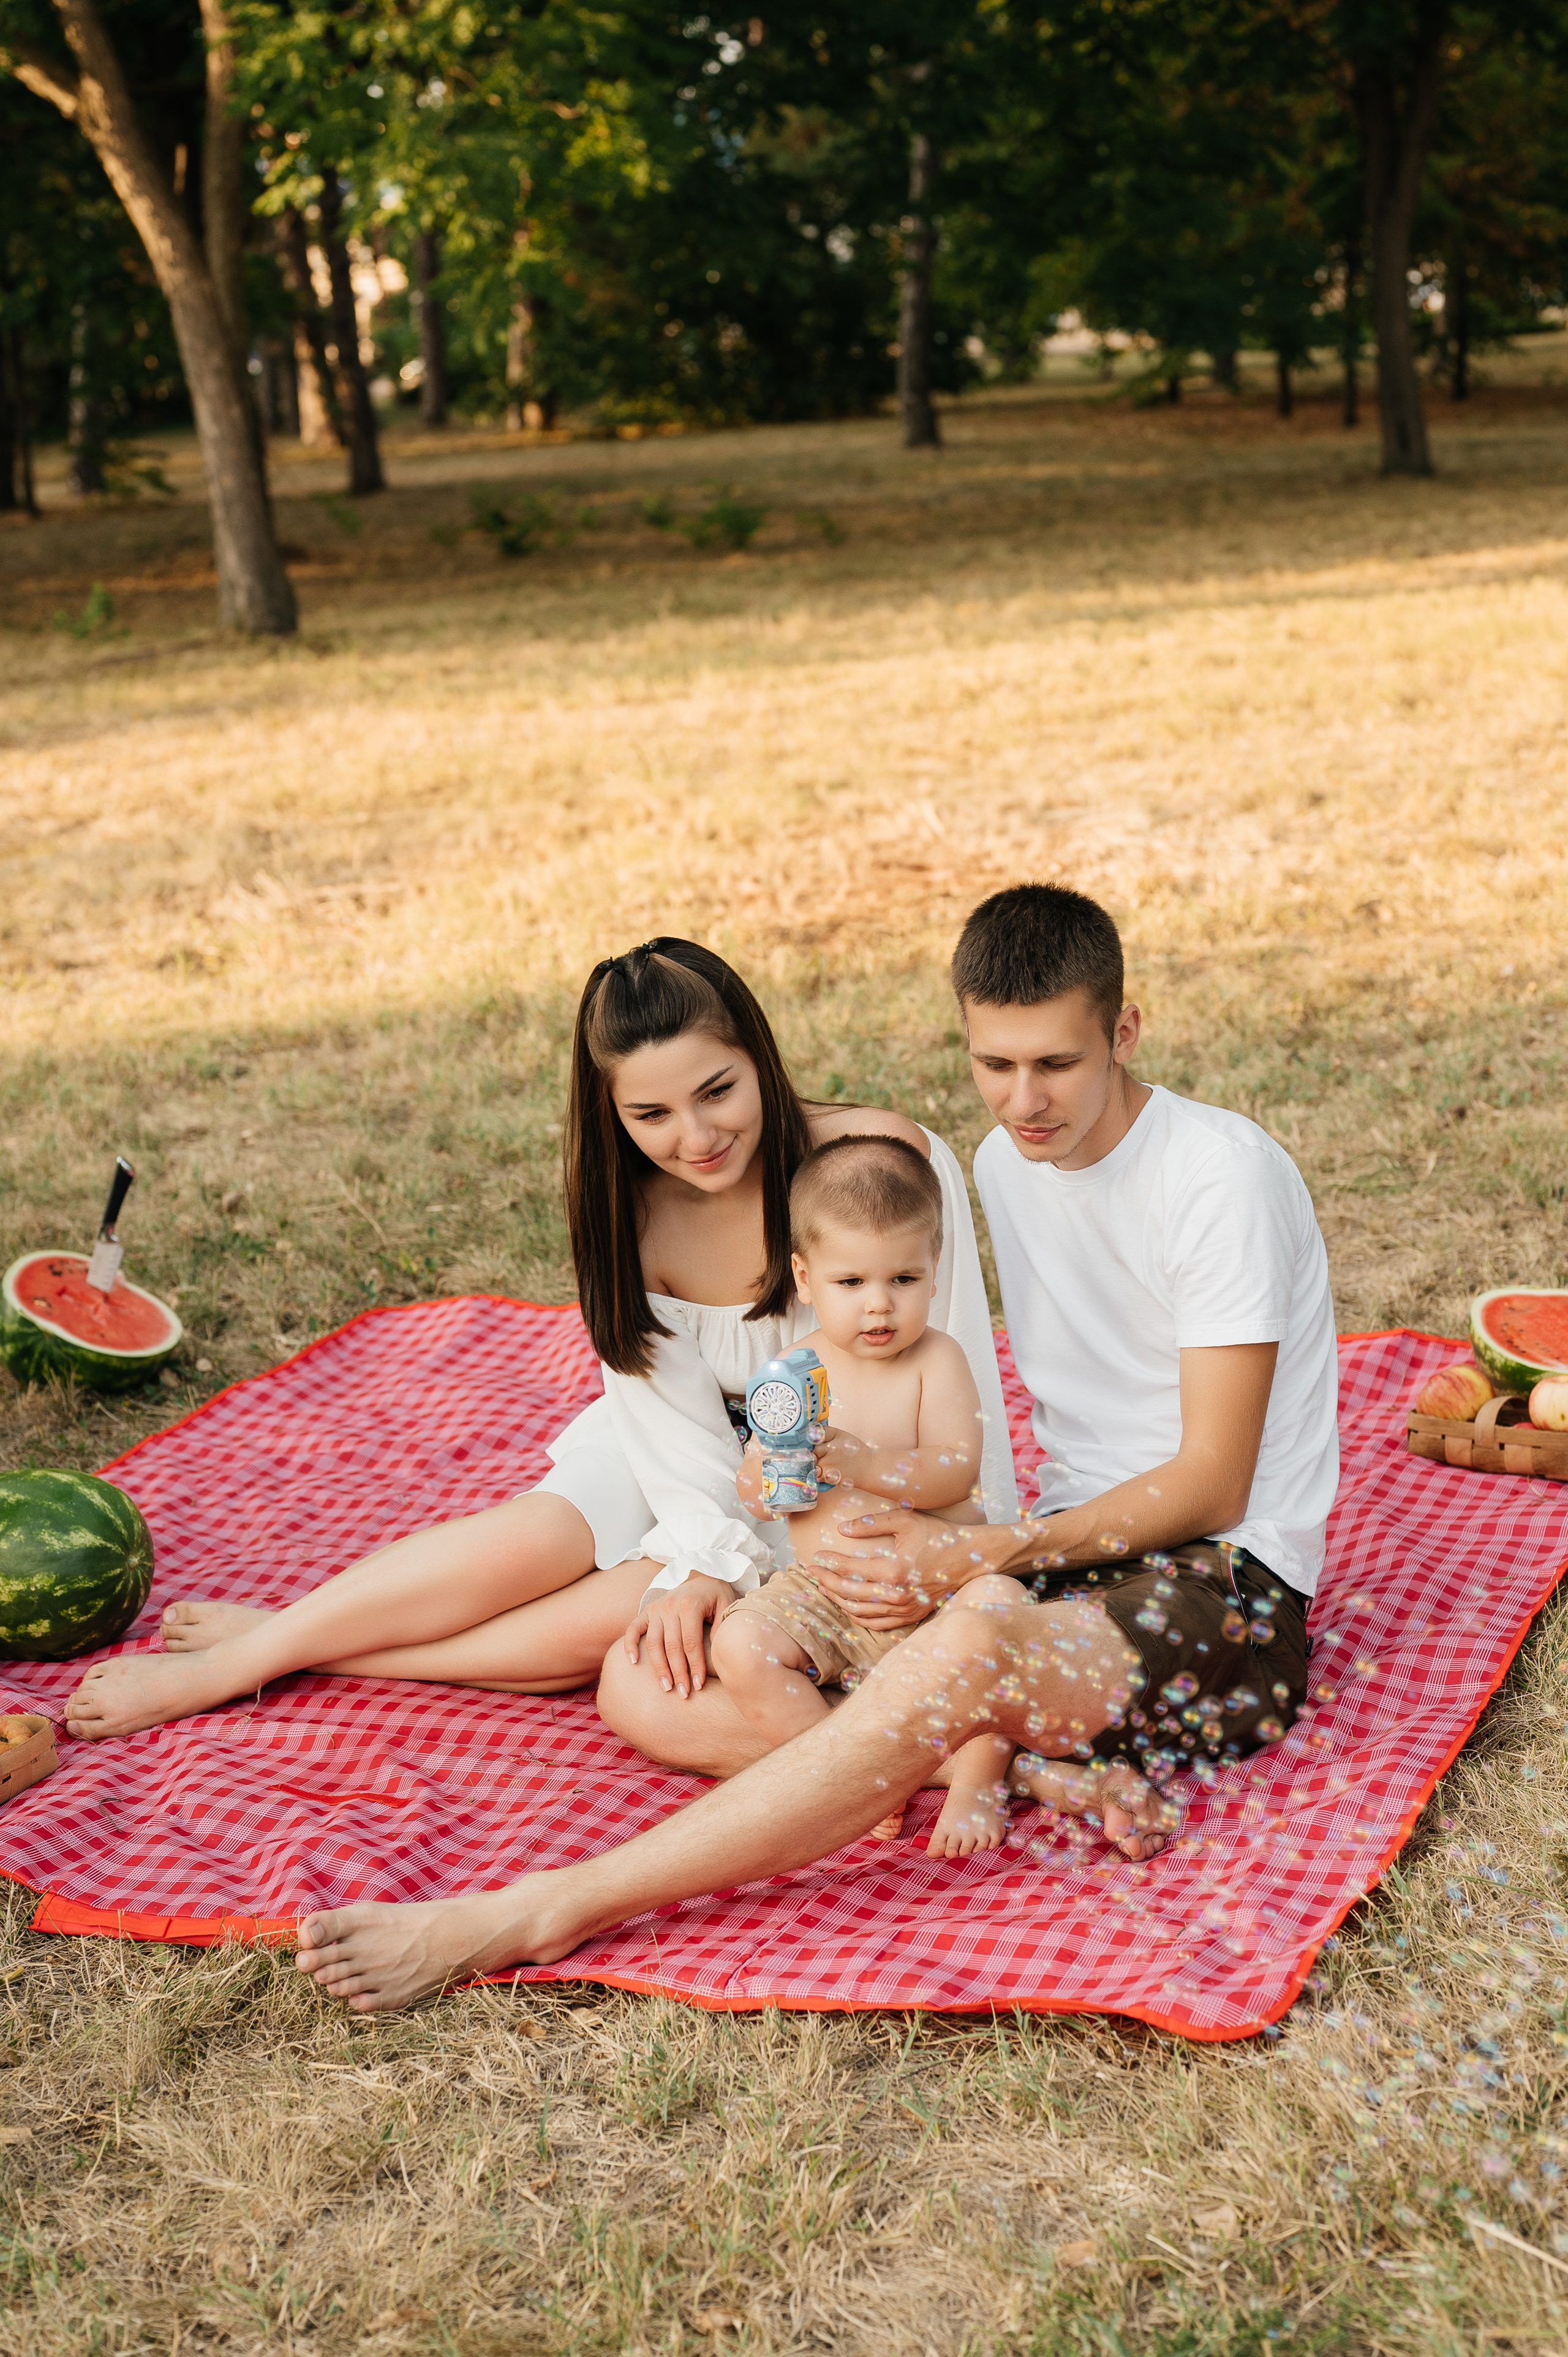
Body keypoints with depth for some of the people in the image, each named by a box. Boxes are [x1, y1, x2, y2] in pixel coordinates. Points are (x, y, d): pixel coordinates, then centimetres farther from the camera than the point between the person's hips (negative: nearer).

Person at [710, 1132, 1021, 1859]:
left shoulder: (936, 1359, -6)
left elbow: (956, 1472, -19)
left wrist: (859, 1462, -32)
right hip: (825, 1590, 2)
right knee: (739, 1643, -23)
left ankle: (978, 1784, -14)